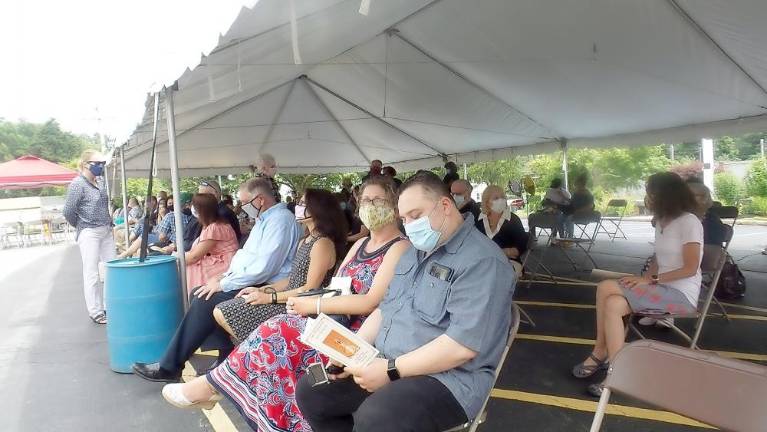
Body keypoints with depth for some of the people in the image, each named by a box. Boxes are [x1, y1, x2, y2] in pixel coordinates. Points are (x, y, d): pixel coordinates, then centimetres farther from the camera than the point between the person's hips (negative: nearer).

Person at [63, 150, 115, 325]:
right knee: (92, 273, 0)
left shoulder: (101, 182, 9)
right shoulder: (78, 184, -12)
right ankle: (95, 312, 8)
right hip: (89, 233, -7)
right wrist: (80, 226, 1)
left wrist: (108, 223, 12)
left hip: (106, 231, 7)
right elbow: (68, 212, -12)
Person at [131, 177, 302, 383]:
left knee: (205, 301, -17)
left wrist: (224, 284, -18)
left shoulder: (279, 220, -17)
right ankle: (226, 357, 2)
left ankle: (169, 367, -5)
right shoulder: (264, 219, 16)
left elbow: (263, 268, -25)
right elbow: (245, 254, 23)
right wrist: (225, 276, 6)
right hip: (250, 281, 10)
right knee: (198, 295, 1)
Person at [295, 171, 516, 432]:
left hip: (445, 378, -8)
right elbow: (385, 309, 18)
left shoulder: (482, 261, -16)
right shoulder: (416, 251, 15)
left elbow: (464, 344, -24)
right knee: (309, 390, 1)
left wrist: (391, 370, -22)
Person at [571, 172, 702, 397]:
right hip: (661, 287, 8)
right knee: (613, 303, -21)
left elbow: (690, 268, -17)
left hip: (681, 294, -8)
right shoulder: (662, 221, 18)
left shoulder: (689, 222, -10)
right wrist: (644, 280, -3)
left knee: (606, 289, -25)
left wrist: (651, 280, -18)